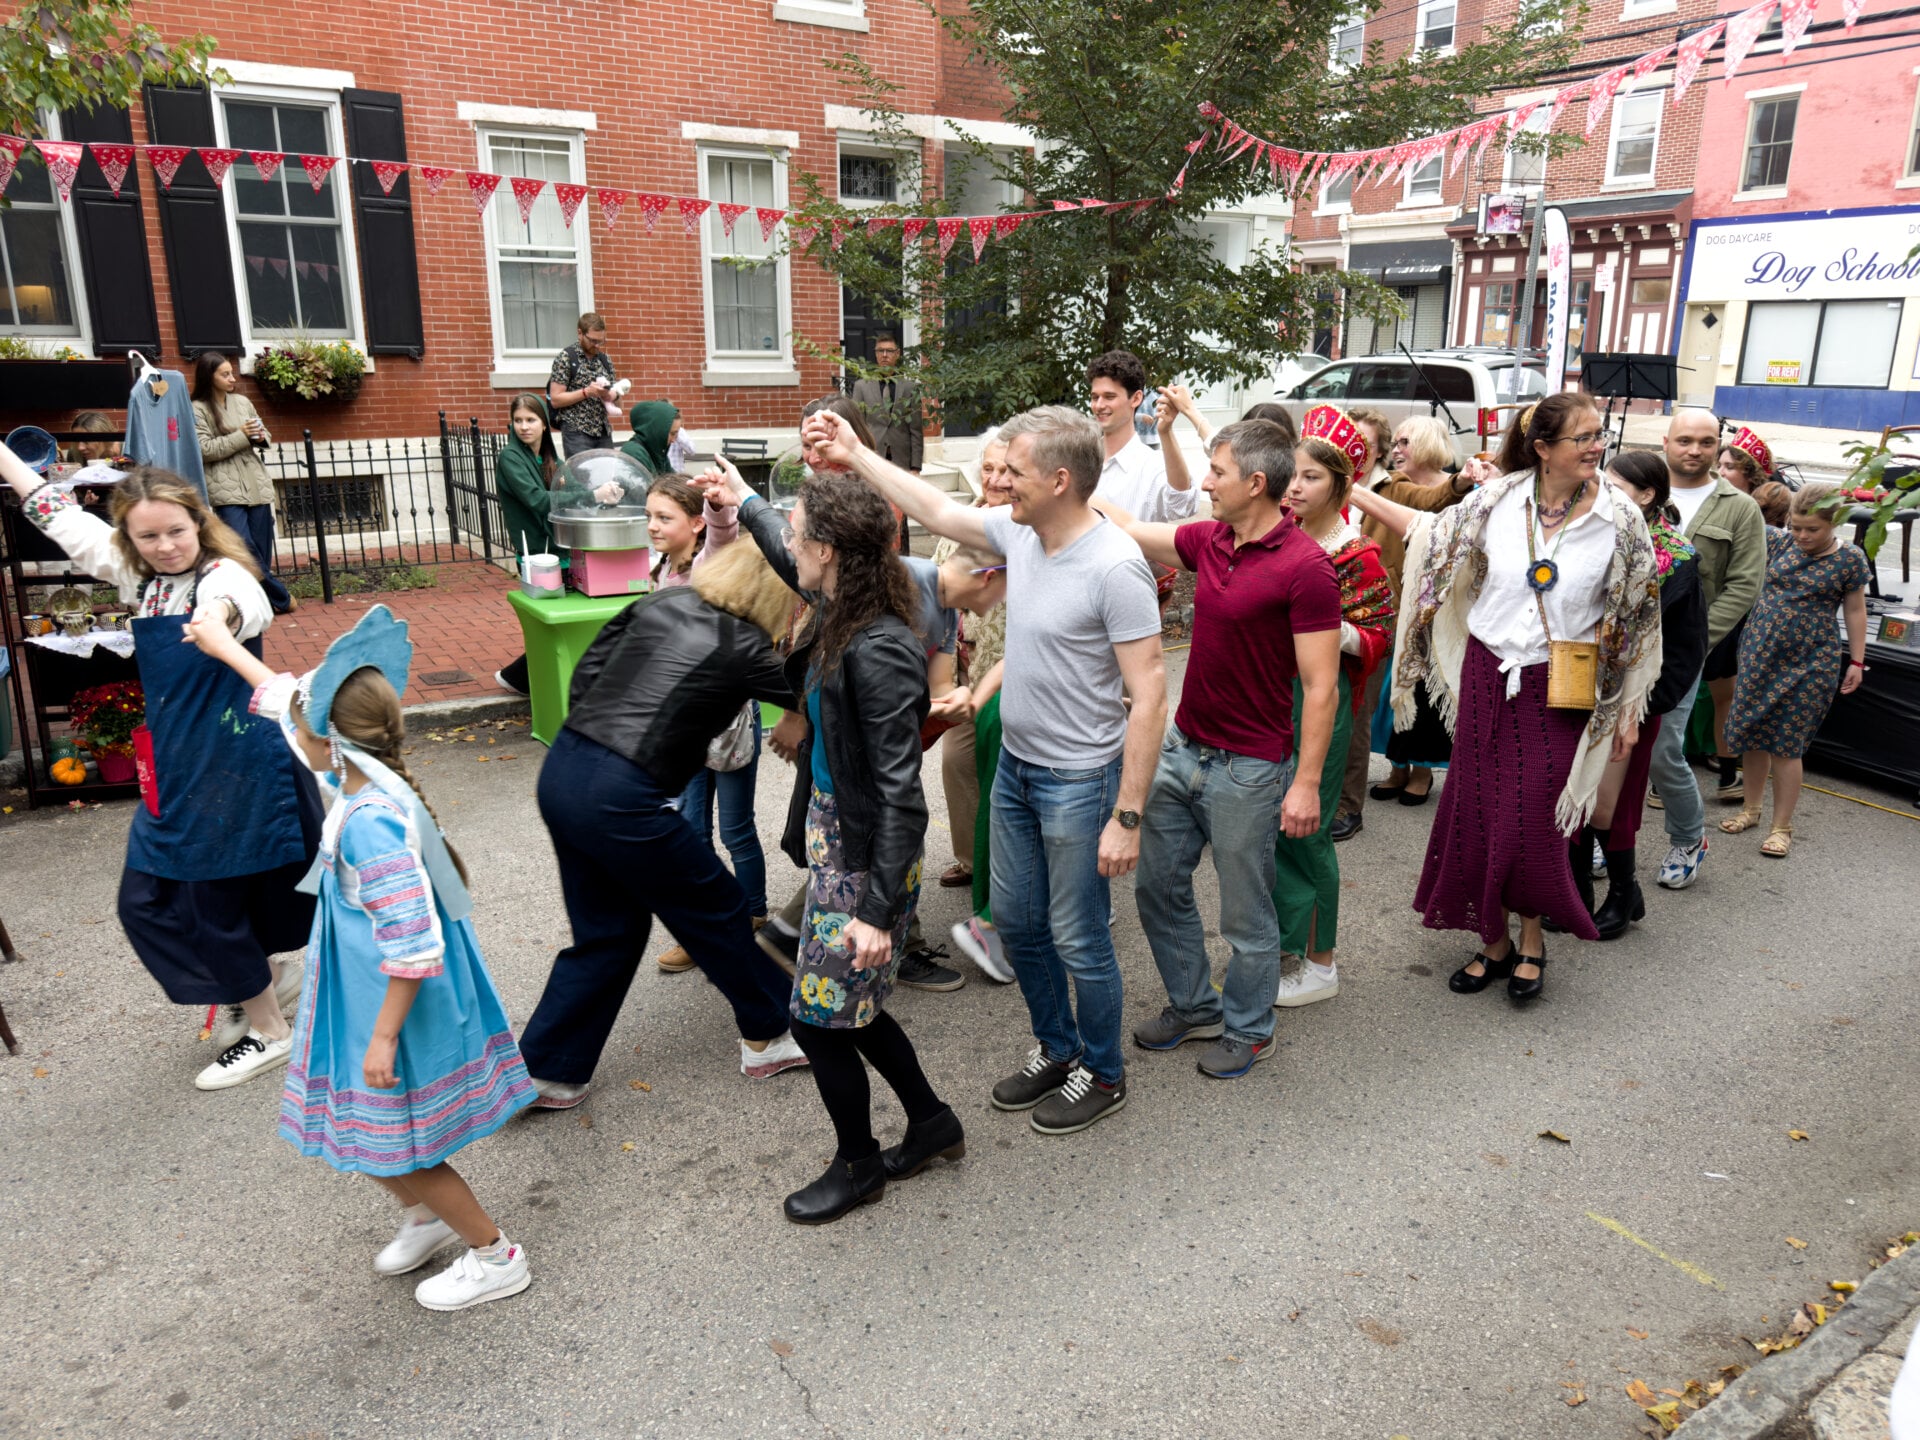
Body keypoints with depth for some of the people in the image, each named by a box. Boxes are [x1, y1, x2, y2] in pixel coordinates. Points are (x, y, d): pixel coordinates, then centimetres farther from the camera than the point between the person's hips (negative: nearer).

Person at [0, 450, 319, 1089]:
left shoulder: (223, 575, -18)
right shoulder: (135, 574, 5)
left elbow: (244, 603, -44)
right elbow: (61, 516, 18)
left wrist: (220, 617, -66)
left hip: (239, 760, -8)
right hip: (174, 766, 8)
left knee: (211, 900, 2)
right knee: (145, 902, 14)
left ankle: (267, 1031, 22)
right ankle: (266, 977, 34)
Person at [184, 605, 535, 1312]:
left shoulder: (369, 825, -31)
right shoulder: (361, 776, -4)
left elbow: (412, 945, -30)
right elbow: (288, 697, 13)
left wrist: (383, 1038, -23)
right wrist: (225, 646, 23)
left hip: (398, 1009, -9)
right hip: (368, 994, 9)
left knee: (393, 1149, 6)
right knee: (368, 1132, 24)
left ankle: (496, 1257, 22)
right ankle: (424, 1215, 46)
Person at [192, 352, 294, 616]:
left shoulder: (242, 402, 12)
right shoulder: (198, 409, -3)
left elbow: (265, 437, 20)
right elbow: (204, 450, -10)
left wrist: (260, 437, -3)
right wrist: (241, 436, -13)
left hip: (257, 483, 5)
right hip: (226, 489, -5)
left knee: (262, 549, 5)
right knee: (245, 549, -11)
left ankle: (266, 599, 14)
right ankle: (280, 598, -1)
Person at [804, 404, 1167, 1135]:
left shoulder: (1114, 566, -24)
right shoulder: (1018, 532, -1)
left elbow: (1148, 692, -24)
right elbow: (936, 510, 15)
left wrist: (1128, 817, -24)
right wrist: (855, 454, 14)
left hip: (1079, 779, -8)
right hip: (1015, 763, 8)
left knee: (1077, 938, 6)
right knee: (1015, 919, 19)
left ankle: (1102, 1074, 30)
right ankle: (1056, 1048, 40)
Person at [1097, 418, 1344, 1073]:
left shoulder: (1304, 566, -19)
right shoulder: (1208, 540, 2)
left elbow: (1320, 686, -19)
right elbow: (1126, 528, 18)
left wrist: (1307, 782, -20)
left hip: (1248, 767, -7)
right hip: (1183, 748, 8)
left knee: (1246, 914, 9)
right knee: (1158, 885, 17)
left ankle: (1248, 1029, 32)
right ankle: (1193, 1006, 37)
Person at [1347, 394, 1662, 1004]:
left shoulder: (1620, 519, -5)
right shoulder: (1499, 498, -3)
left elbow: (1635, 617, 1)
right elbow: (1432, 531, 13)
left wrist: (1629, 707, 2)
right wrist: (1354, 491, 12)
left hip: (1560, 689, -2)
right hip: (1486, 675, 2)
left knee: (1533, 820, -2)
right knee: (1476, 813, 6)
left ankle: (1531, 942, 23)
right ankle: (1494, 942, 25)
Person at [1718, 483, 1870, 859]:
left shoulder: (1850, 559, -3)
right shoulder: (1779, 542, 2)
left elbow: (1855, 610, 4)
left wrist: (1857, 661, 5)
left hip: (1810, 664, -3)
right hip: (1759, 653, 3)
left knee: (1786, 745, -1)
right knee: (1750, 736, 8)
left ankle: (1781, 826, 12)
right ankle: (1751, 808, 28)